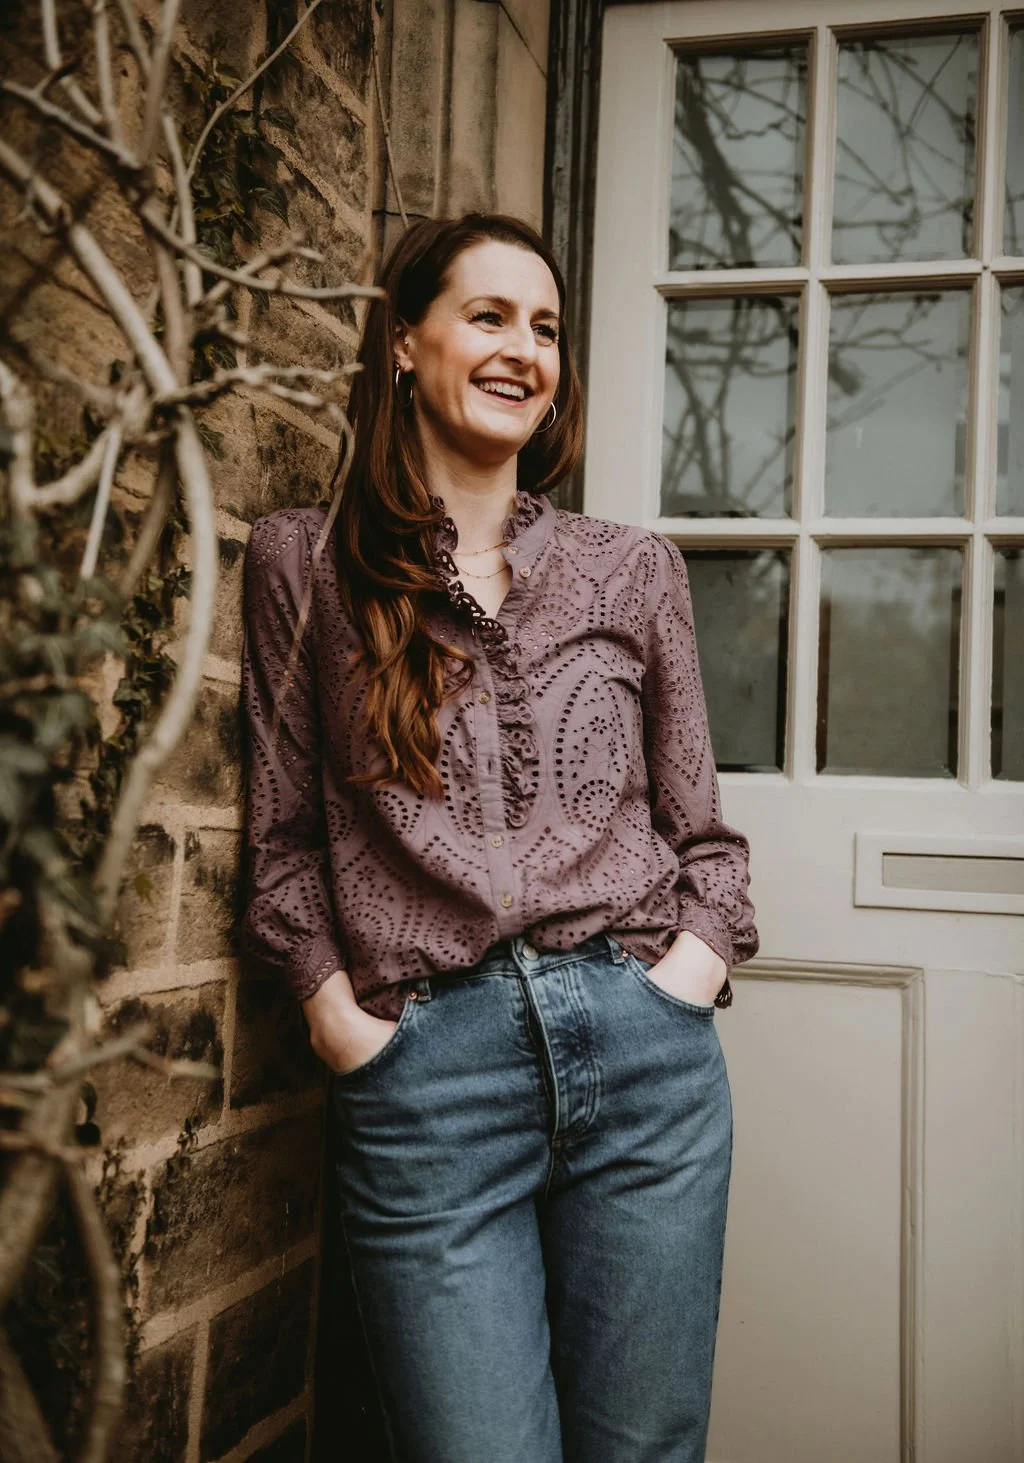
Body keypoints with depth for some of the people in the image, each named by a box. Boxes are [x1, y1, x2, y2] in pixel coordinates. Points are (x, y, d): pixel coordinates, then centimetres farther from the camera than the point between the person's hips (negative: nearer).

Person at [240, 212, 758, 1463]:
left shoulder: (636, 571, 11)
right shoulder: (305, 561, 7)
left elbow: (701, 833, 14)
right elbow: (283, 835, 8)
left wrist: (685, 975, -2)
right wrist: (341, 1019, -3)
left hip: (644, 1045, 2)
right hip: (423, 1066, -2)